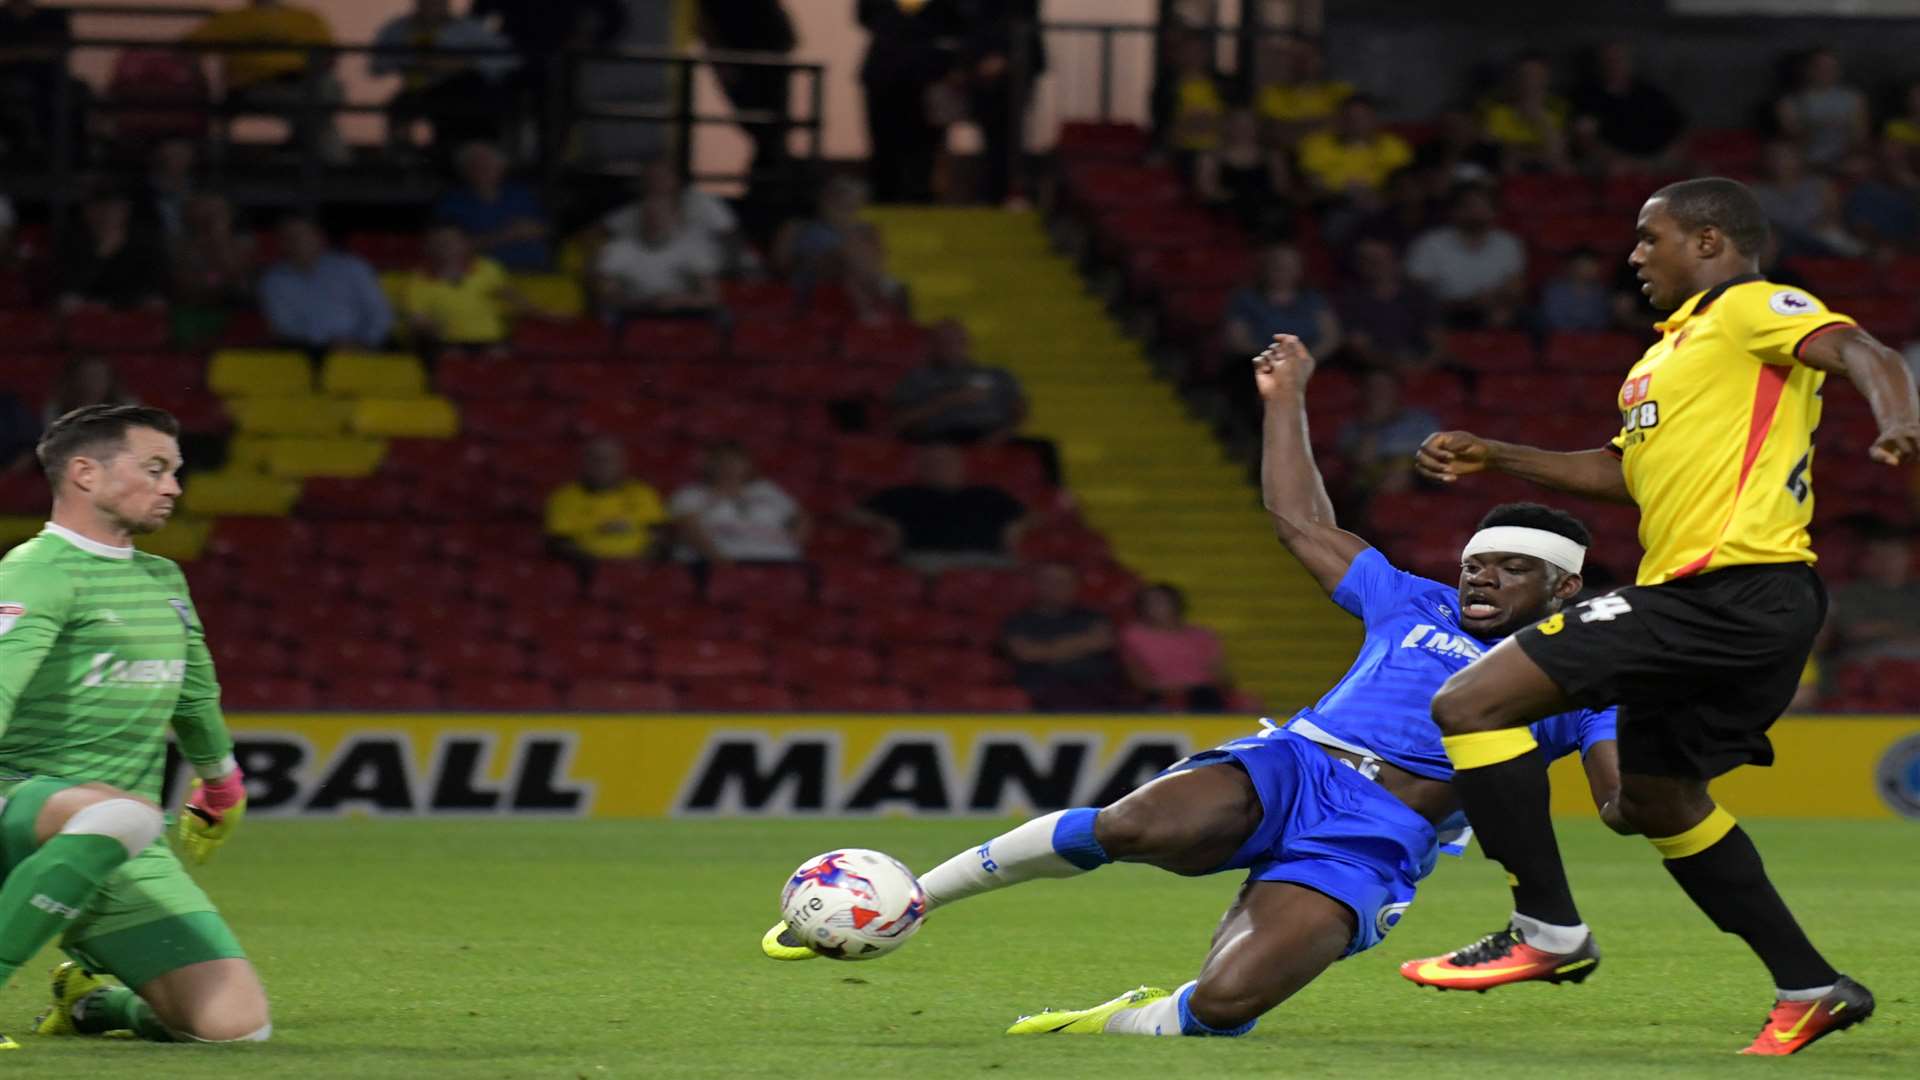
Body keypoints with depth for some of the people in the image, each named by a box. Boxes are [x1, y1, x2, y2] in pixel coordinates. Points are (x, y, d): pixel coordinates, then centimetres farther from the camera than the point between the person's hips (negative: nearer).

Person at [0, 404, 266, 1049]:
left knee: (235, 1023, -9)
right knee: (122, 811, -43)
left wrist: (220, 784, 51)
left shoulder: (163, 580, 19)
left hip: (125, 855, 7)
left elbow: (195, 695, 37)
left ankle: (90, 999, 22)